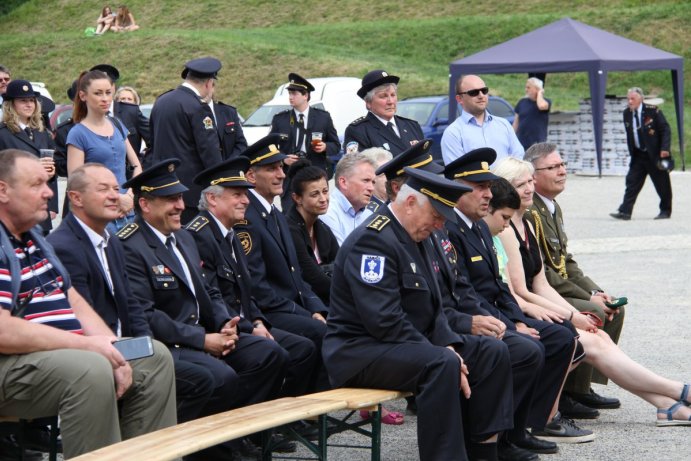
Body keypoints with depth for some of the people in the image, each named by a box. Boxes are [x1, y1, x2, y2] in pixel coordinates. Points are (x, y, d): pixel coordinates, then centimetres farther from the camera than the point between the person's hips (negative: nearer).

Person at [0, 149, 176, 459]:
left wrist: (112, 349, -1)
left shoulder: (34, 237, 16)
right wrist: (85, 344, -21)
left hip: (62, 352, 10)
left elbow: (74, 301, 16)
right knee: (91, 369, -34)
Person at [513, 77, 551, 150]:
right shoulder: (522, 102, 10)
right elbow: (516, 122, 12)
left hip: (538, 144, -3)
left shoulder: (546, 102, 1)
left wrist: (539, 94, -8)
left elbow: (541, 106, -26)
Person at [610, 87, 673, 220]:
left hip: (655, 154, -4)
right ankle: (625, 211, -9)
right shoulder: (627, 113, 4)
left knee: (662, 184, 5)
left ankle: (665, 211, 20)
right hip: (638, 155, 5)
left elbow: (665, 130, -10)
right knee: (632, 181, -4)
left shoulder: (652, 111, -11)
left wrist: (664, 149, -18)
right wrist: (631, 152, 9)